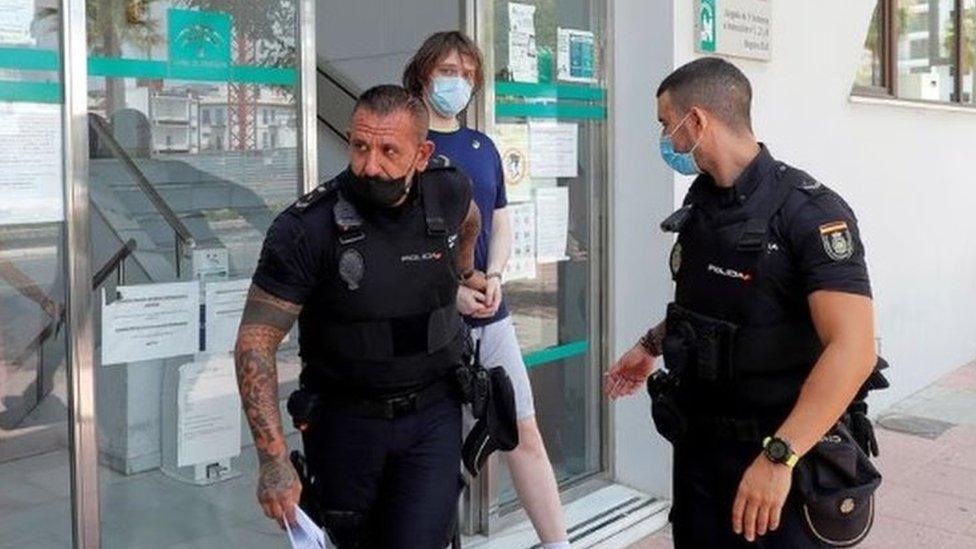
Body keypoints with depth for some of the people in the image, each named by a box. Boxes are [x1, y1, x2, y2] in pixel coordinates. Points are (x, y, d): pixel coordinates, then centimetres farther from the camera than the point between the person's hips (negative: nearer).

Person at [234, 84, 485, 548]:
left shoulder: (448, 192, -7)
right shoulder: (305, 230, -19)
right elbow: (255, 341, -17)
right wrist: (273, 459, -22)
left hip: (432, 413, 2)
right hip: (344, 419, -1)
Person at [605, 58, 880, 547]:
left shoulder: (808, 212, -19)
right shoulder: (699, 205, 5)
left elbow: (853, 348, -28)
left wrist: (778, 457, -34)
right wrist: (652, 345, 19)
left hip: (776, 456, -7)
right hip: (697, 443, 7)